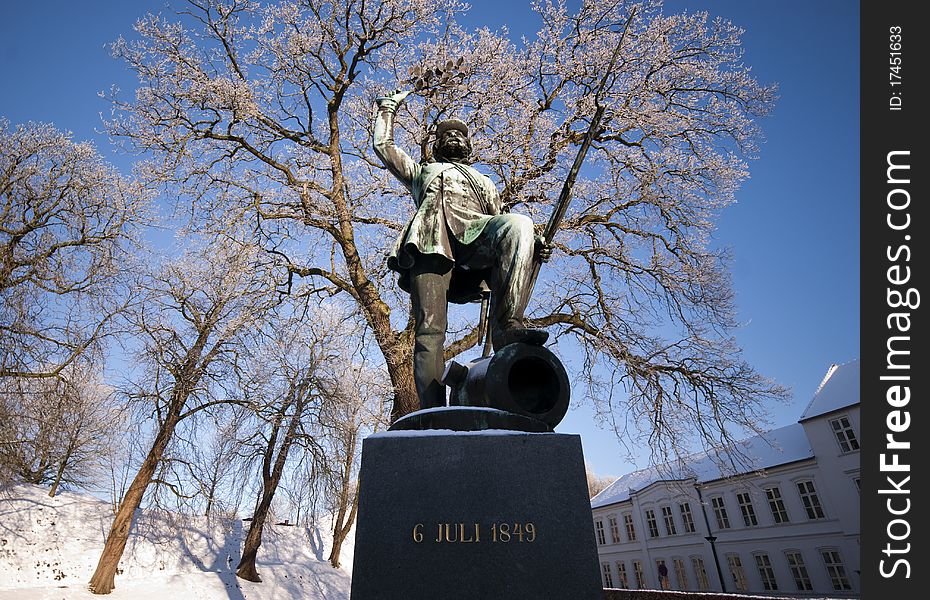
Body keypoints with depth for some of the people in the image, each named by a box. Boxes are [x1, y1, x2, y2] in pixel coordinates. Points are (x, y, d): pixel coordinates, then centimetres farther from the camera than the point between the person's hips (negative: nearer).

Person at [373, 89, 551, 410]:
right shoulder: (422, 172, 43)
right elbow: (383, 145, 37)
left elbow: (501, 225, 29)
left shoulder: (485, 183, 42)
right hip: (431, 239, -1)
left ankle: (507, 326, -43)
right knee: (429, 330, -19)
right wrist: (388, 106, 48)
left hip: (474, 232, 1)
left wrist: (532, 244, 9)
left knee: (518, 223, -35)